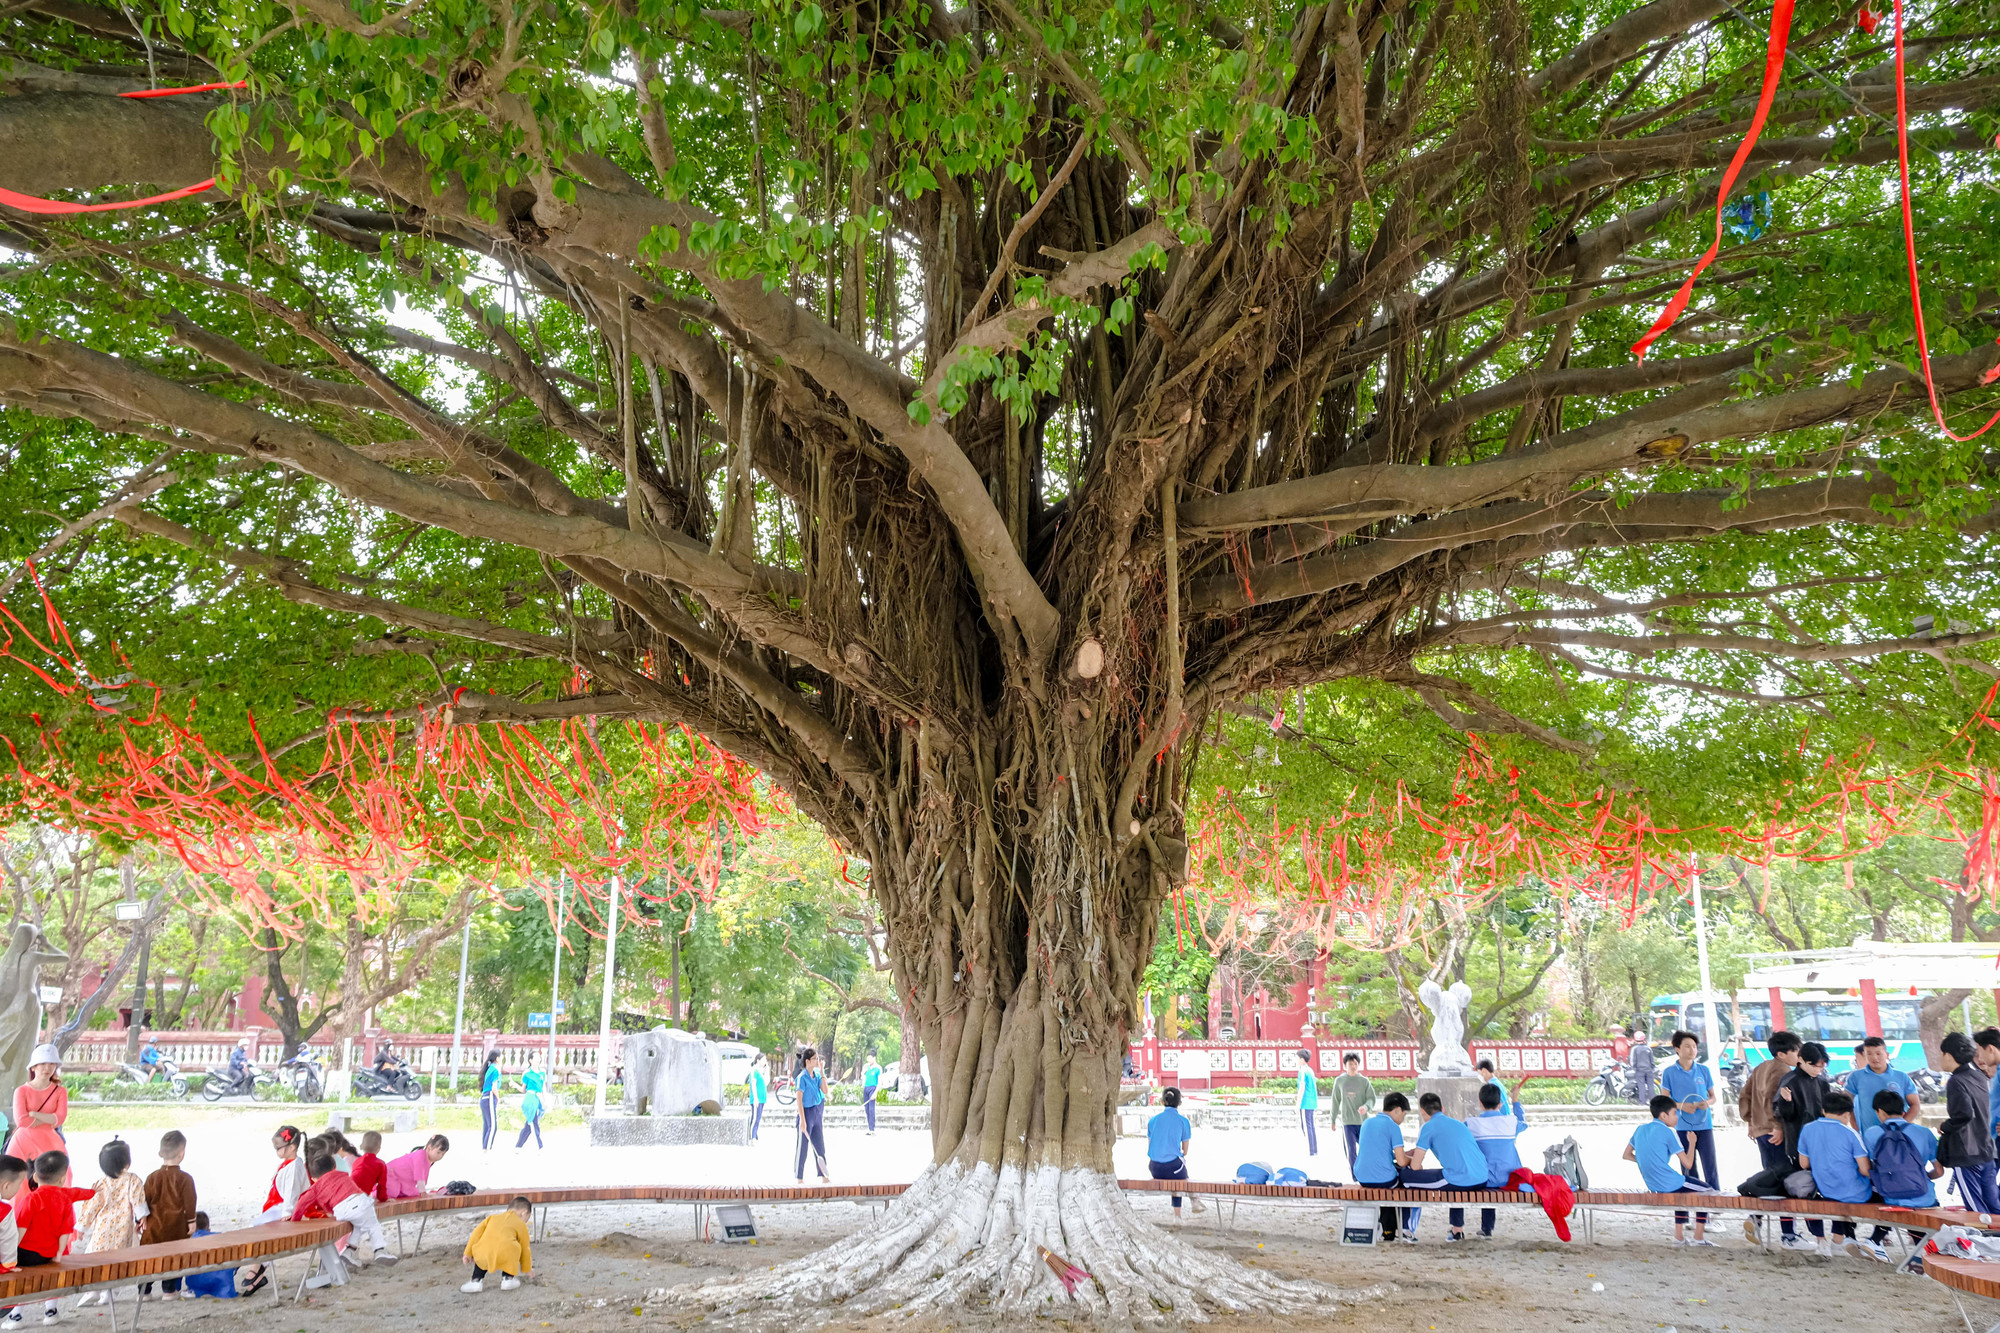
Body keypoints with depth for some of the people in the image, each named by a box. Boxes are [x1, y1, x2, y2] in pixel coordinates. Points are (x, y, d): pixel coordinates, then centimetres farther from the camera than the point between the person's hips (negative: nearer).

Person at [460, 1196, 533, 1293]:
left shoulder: (493, 1217, 34)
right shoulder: (521, 1225, 26)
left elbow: (477, 1233, 22)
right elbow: (525, 1249, 30)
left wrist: (467, 1253, 22)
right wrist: (527, 1270, 44)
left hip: (484, 1252, 3)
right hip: (505, 1254, -3)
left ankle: (476, 1281, 26)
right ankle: (508, 1278, 25)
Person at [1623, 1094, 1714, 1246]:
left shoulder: (1640, 1129, 9)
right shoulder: (1668, 1132, -12)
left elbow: (1627, 1155, 16)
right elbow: (1688, 1164, -11)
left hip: (1652, 1186, 7)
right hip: (1669, 1185, -7)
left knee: (1682, 1190, 35)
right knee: (1707, 1192, 15)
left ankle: (1679, 1236, 30)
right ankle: (1698, 1238, 14)